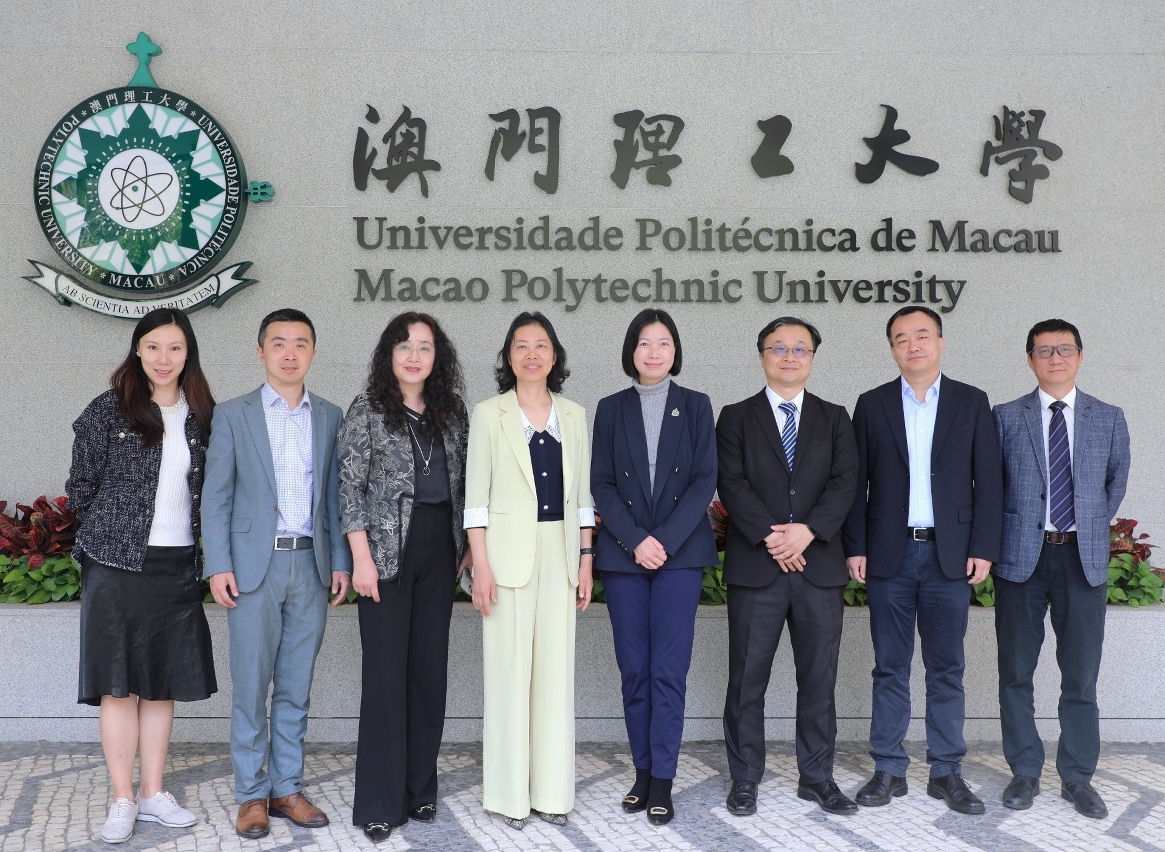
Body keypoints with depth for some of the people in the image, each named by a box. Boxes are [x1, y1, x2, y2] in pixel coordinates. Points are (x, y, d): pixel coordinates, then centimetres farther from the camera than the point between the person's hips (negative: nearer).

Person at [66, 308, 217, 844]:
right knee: (119, 683, 2)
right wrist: (112, 532, 5)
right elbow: (80, 488, 2)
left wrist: (207, 555, 7)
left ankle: (153, 794, 20)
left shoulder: (201, 417, 6)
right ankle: (122, 800, 12)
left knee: (163, 682, 10)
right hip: (117, 564, -3)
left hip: (176, 567, 3)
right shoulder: (108, 411, -3)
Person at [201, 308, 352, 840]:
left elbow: (334, 495, 11)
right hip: (254, 565, -2)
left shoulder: (329, 417, 10)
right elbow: (216, 497, 0)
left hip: (311, 565, 3)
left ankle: (287, 787, 20)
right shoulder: (233, 415, 2)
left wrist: (340, 561, 5)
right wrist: (219, 567, -7)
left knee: (296, 688, 10)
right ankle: (252, 794, 14)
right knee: (251, 687, 2)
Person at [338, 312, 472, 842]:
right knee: (386, 673, -2)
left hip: (439, 553, 4)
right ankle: (380, 804, 7)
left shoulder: (452, 415, 10)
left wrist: (470, 546, 7)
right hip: (387, 552, -4)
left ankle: (420, 790, 20)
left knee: (431, 669, 8)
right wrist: (362, 558, -12)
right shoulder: (366, 412, -1)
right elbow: (350, 489, -6)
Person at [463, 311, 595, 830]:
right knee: (509, 671, 0)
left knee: (556, 671, 6)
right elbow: (476, 496, -3)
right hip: (509, 554, -3)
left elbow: (581, 495, 12)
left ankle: (551, 789, 17)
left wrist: (585, 561, 7)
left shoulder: (573, 416, 11)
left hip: (560, 554, 3)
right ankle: (509, 793, 11)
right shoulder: (489, 414, 1)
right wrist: (481, 566, -10)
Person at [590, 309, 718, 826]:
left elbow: (705, 480, -1)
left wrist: (666, 540, -11)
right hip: (623, 554, 1)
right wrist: (635, 541, -10)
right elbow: (601, 485, 3)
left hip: (681, 552, -1)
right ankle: (642, 772, 17)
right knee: (634, 671, 5)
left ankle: (662, 782, 4)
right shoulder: (611, 409, 9)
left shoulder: (696, 407, 7)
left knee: (669, 670, -4)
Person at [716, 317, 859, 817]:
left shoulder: (834, 419, 13)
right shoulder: (736, 418, 7)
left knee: (819, 678, 8)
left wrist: (808, 530, -15)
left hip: (820, 565, 2)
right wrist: (769, 537, -16)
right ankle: (744, 780, 15)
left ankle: (817, 777, 21)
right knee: (747, 679, 4)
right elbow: (732, 485, -4)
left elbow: (845, 483, 0)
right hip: (754, 566, -2)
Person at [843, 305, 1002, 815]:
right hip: (889, 555, 0)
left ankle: (946, 772, 17)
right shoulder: (872, 405, 6)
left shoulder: (972, 403, 6)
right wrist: (855, 547, -2)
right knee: (890, 668, 6)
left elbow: (987, 481, 3)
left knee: (946, 669, 6)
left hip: (950, 554, 0)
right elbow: (857, 481, 4)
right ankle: (889, 770, 15)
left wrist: (983, 547, -4)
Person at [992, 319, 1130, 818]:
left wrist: (1093, 528, 12)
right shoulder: (1006, 417, 3)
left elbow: (1116, 482, 16)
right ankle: (1024, 772, 20)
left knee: (1081, 675, 6)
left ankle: (1077, 777, 19)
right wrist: (1003, 537, 3)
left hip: (1083, 558, 1)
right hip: (1021, 557, -1)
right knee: (1016, 672, 6)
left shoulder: (1109, 419, 7)